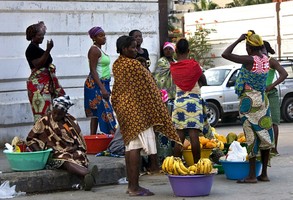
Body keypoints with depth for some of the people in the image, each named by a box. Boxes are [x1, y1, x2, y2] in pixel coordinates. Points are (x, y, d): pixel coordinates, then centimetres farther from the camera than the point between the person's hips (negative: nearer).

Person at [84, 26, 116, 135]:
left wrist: (106, 87, 23)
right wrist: (102, 88, -24)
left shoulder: (99, 49, 17)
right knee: (104, 111, -13)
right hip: (96, 85, -10)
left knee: (96, 113, 7)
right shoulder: (94, 50, -12)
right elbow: (93, 71, -18)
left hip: (102, 83, 10)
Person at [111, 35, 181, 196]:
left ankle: (131, 184, 14)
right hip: (136, 108, -10)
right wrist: (155, 112, -5)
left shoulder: (116, 65, 12)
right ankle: (135, 187, -10)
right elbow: (146, 87, -11)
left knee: (130, 144, 11)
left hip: (122, 107, 10)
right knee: (136, 147, -9)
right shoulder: (134, 65, -15)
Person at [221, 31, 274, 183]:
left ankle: (252, 175, -2)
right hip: (263, 100, 7)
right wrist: (253, 37, 16)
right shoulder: (265, 59, 3)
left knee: (252, 136, -5)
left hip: (249, 101, -7)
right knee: (265, 136, 8)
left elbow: (225, 54, -21)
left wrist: (238, 40, -12)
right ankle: (264, 174, 14)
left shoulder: (250, 60, -18)